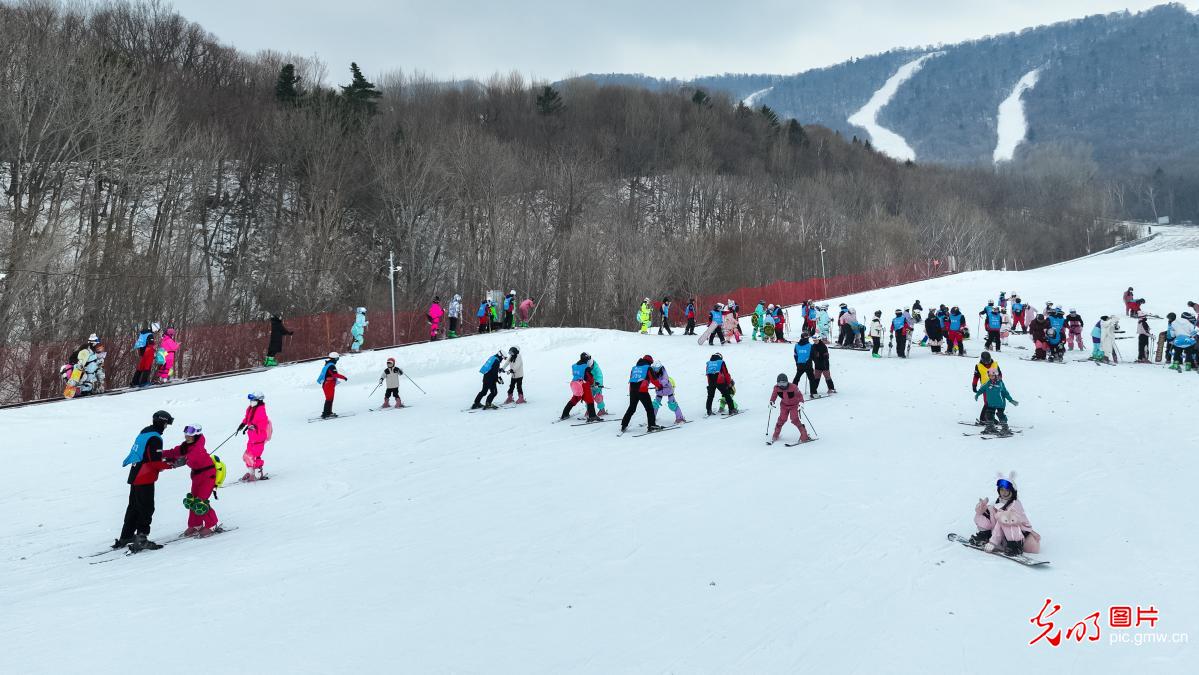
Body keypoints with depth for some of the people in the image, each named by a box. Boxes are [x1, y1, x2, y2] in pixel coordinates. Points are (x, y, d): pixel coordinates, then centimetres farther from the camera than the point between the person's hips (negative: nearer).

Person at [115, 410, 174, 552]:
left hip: (135, 476, 9)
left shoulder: (143, 433, 10)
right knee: (147, 509, -4)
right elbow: (156, 463, -21)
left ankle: (125, 537, 27)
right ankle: (141, 539, -7)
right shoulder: (155, 438, -17)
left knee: (134, 507, 19)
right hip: (145, 480, -9)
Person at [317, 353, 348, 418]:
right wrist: (344, 377, -28)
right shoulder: (331, 366, -18)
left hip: (326, 385, 10)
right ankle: (325, 414, -8)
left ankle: (328, 412, 27)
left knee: (330, 399, 18)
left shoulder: (327, 364, 13)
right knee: (329, 399, -7)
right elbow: (335, 374, -30)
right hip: (329, 385, -10)